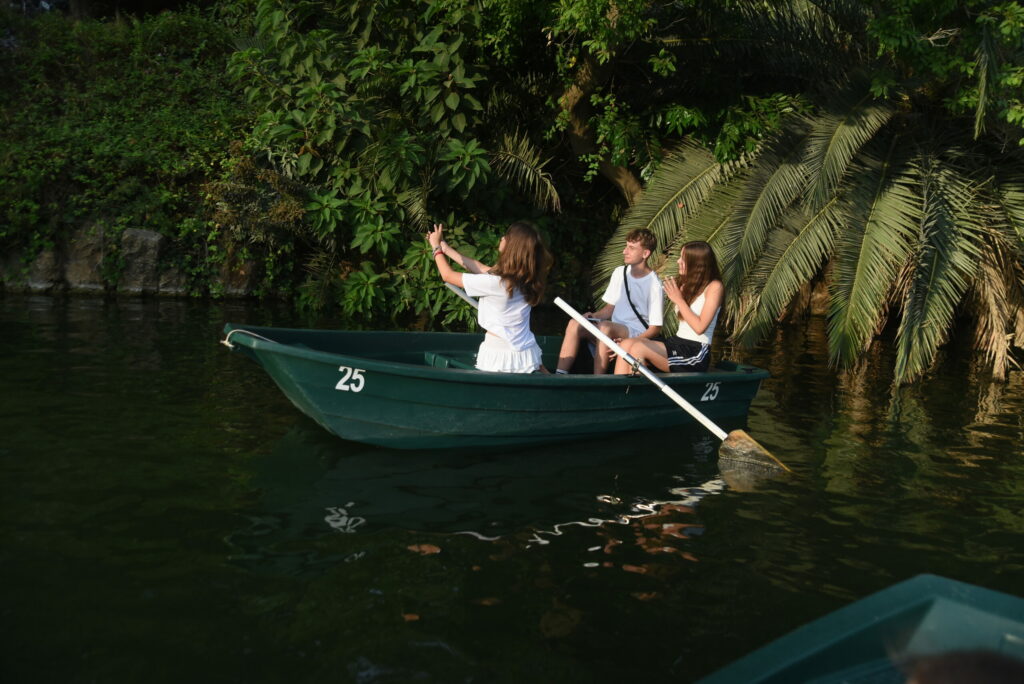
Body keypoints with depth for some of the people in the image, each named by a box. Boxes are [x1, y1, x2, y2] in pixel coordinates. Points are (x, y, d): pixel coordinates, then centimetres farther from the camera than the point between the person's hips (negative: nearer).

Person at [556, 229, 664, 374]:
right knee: (575, 324, -20)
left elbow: (655, 328, -8)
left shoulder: (654, 285, -9)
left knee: (605, 327, -36)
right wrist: (594, 315, -4)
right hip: (614, 331, 6)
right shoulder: (619, 273, 11)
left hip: (638, 333, -6)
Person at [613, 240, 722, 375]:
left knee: (638, 348, -25)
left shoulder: (714, 287, -5)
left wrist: (679, 300, -10)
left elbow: (699, 327, -15)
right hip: (677, 342, 8)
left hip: (697, 352, -7)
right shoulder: (685, 283, 17)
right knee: (626, 345, -15)